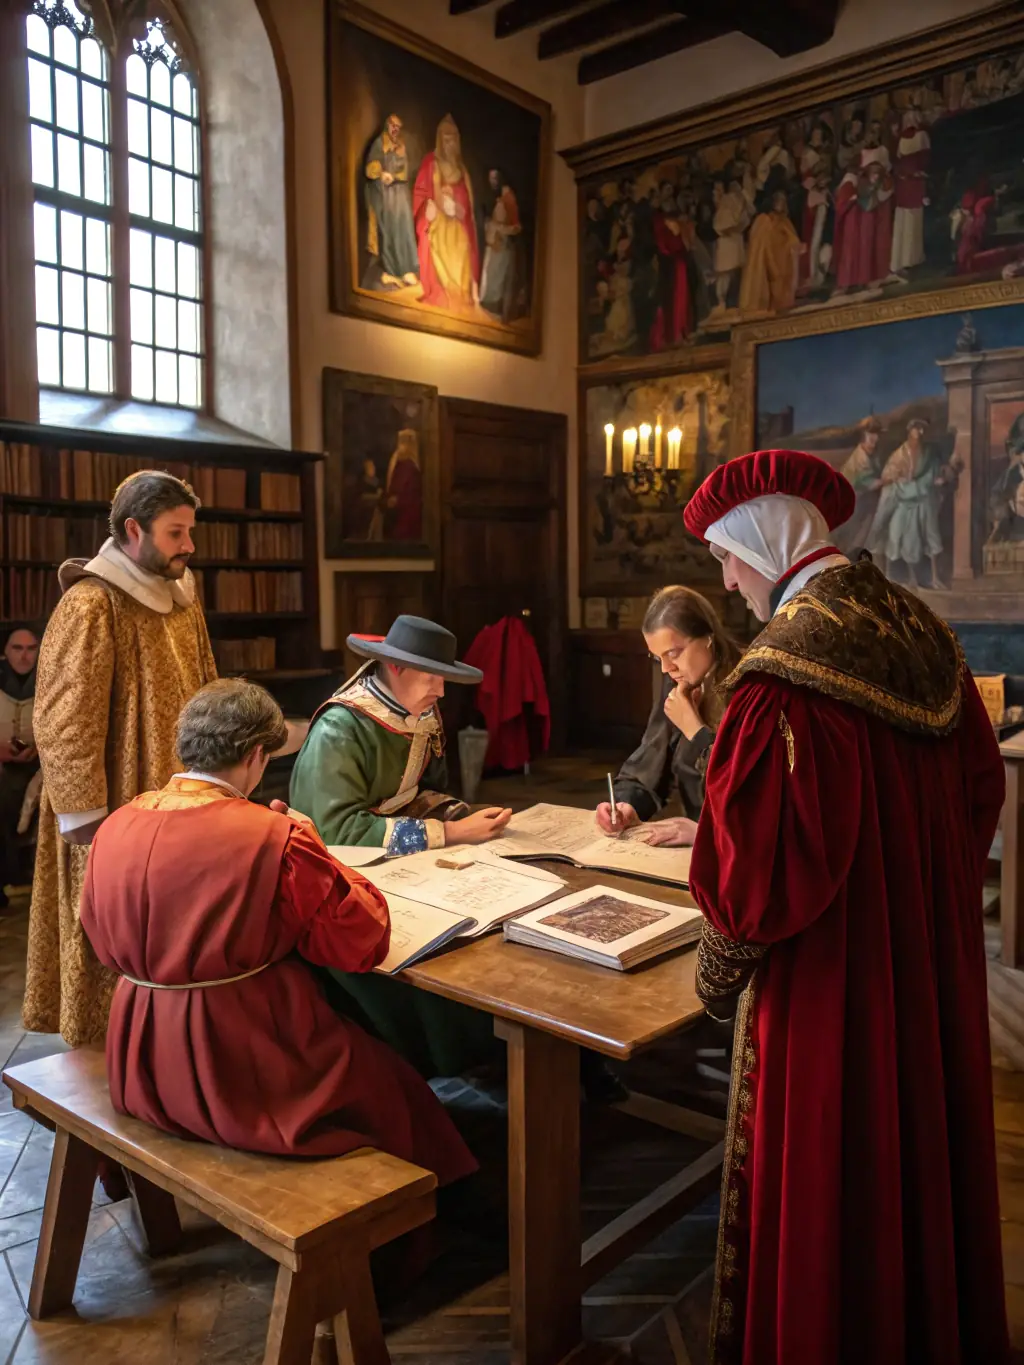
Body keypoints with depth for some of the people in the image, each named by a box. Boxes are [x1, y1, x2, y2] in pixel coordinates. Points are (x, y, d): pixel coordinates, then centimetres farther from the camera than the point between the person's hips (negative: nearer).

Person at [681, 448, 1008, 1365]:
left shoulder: (786, 672, -26)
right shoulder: (921, 630, -1)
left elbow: (757, 861, -25)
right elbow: (981, 788, 9)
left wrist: (722, 968, -6)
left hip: (832, 975, -8)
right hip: (937, 959, 8)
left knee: (826, 1175, 12)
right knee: (923, 1142, 25)